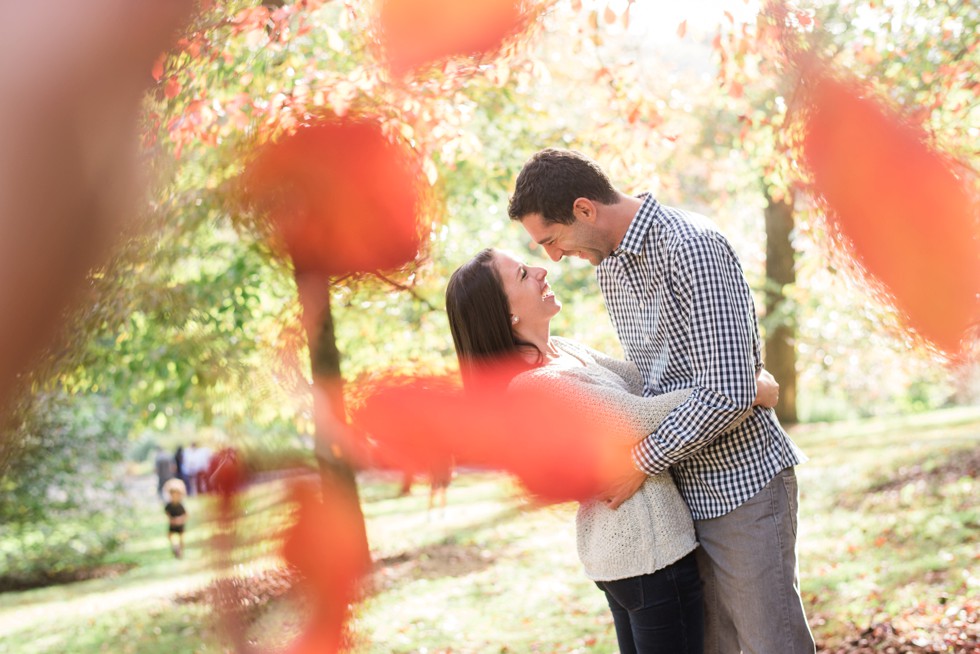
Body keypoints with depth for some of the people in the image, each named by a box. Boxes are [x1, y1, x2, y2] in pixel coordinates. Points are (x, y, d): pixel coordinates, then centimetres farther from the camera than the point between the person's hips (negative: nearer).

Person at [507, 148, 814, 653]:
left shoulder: (692, 247, -19)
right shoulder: (608, 266, 10)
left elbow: (727, 392, -24)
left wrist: (641, 463, -16)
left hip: (741, 481, -8)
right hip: (684, 489, 8)